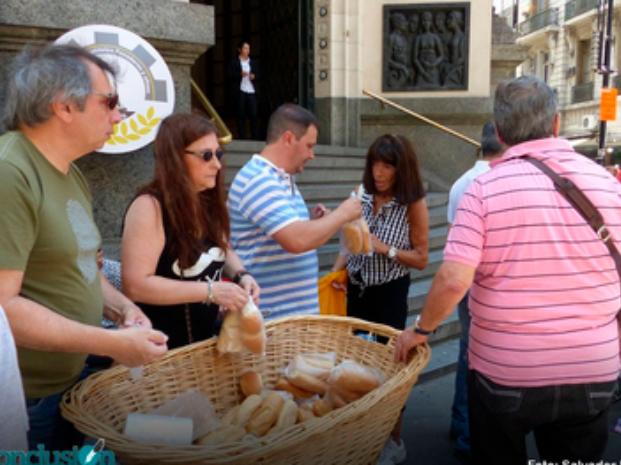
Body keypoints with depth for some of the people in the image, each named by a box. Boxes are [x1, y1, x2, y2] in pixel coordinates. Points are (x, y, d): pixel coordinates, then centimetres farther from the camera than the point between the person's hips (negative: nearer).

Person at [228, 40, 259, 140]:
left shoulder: (253, 62, 16)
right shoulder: (234, 62, 5)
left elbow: (257, 75, 18)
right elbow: (230, 76, -3)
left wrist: (254, 76, -5)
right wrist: (240, 74, -19)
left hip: (251, 91, 2)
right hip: (240, 91, -2)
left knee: (253, 115, -5)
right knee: (241, 115, -1)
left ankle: (255, 138, -1)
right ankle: (242, 138, 4)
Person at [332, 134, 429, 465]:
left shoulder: (414, 205, -11)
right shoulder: (362, 196, 0)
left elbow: (421, 259, -9)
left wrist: (385, 249, -21)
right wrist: (337, 269, -5)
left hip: (389, 294, -4)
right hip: (356, 289, 5)